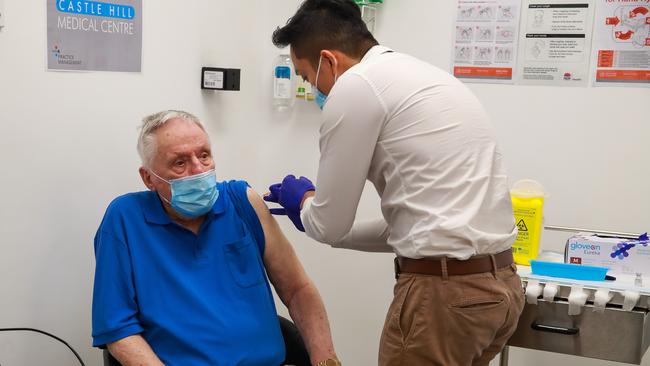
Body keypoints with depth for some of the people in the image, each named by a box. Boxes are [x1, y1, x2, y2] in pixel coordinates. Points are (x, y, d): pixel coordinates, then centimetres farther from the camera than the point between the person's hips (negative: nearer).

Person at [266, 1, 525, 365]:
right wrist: (316, 217, 29)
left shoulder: (356, 85, -8)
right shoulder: (424, 76, 19)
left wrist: (304, 200, 19)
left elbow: (330, 225, -3)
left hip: (443, 289, -9)